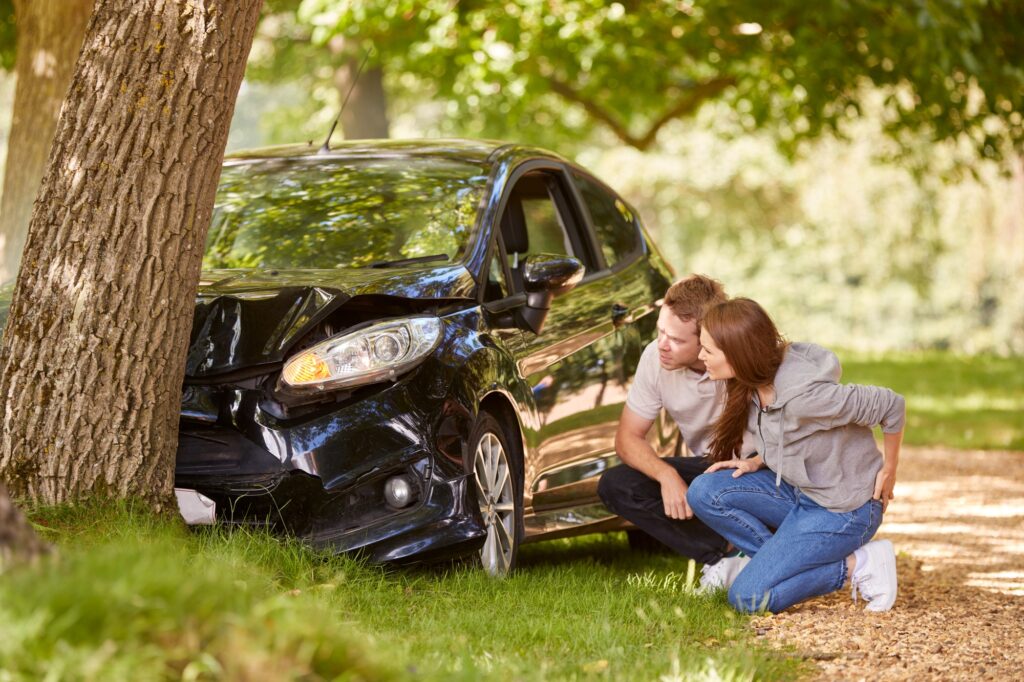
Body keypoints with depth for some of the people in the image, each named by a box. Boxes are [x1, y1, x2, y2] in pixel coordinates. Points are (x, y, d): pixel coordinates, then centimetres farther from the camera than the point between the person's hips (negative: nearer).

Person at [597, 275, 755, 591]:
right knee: (615, 486, -17)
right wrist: (666, 475, -24)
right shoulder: (655, 358, -13)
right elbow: (628, 437, -5)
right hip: (707, 468, 5)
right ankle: (725, 560, -22)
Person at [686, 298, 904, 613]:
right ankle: (780, 560, -2)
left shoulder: (801, 394, -32)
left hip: (842, 511, -8)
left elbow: (891, 405, -23)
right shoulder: (759, 379, -5)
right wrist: (758, 462, -3)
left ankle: (855, 566, -2)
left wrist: (888, 471, -10)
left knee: (747, 598, -13)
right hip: (795, 490, 8)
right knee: (704, 492, -10)